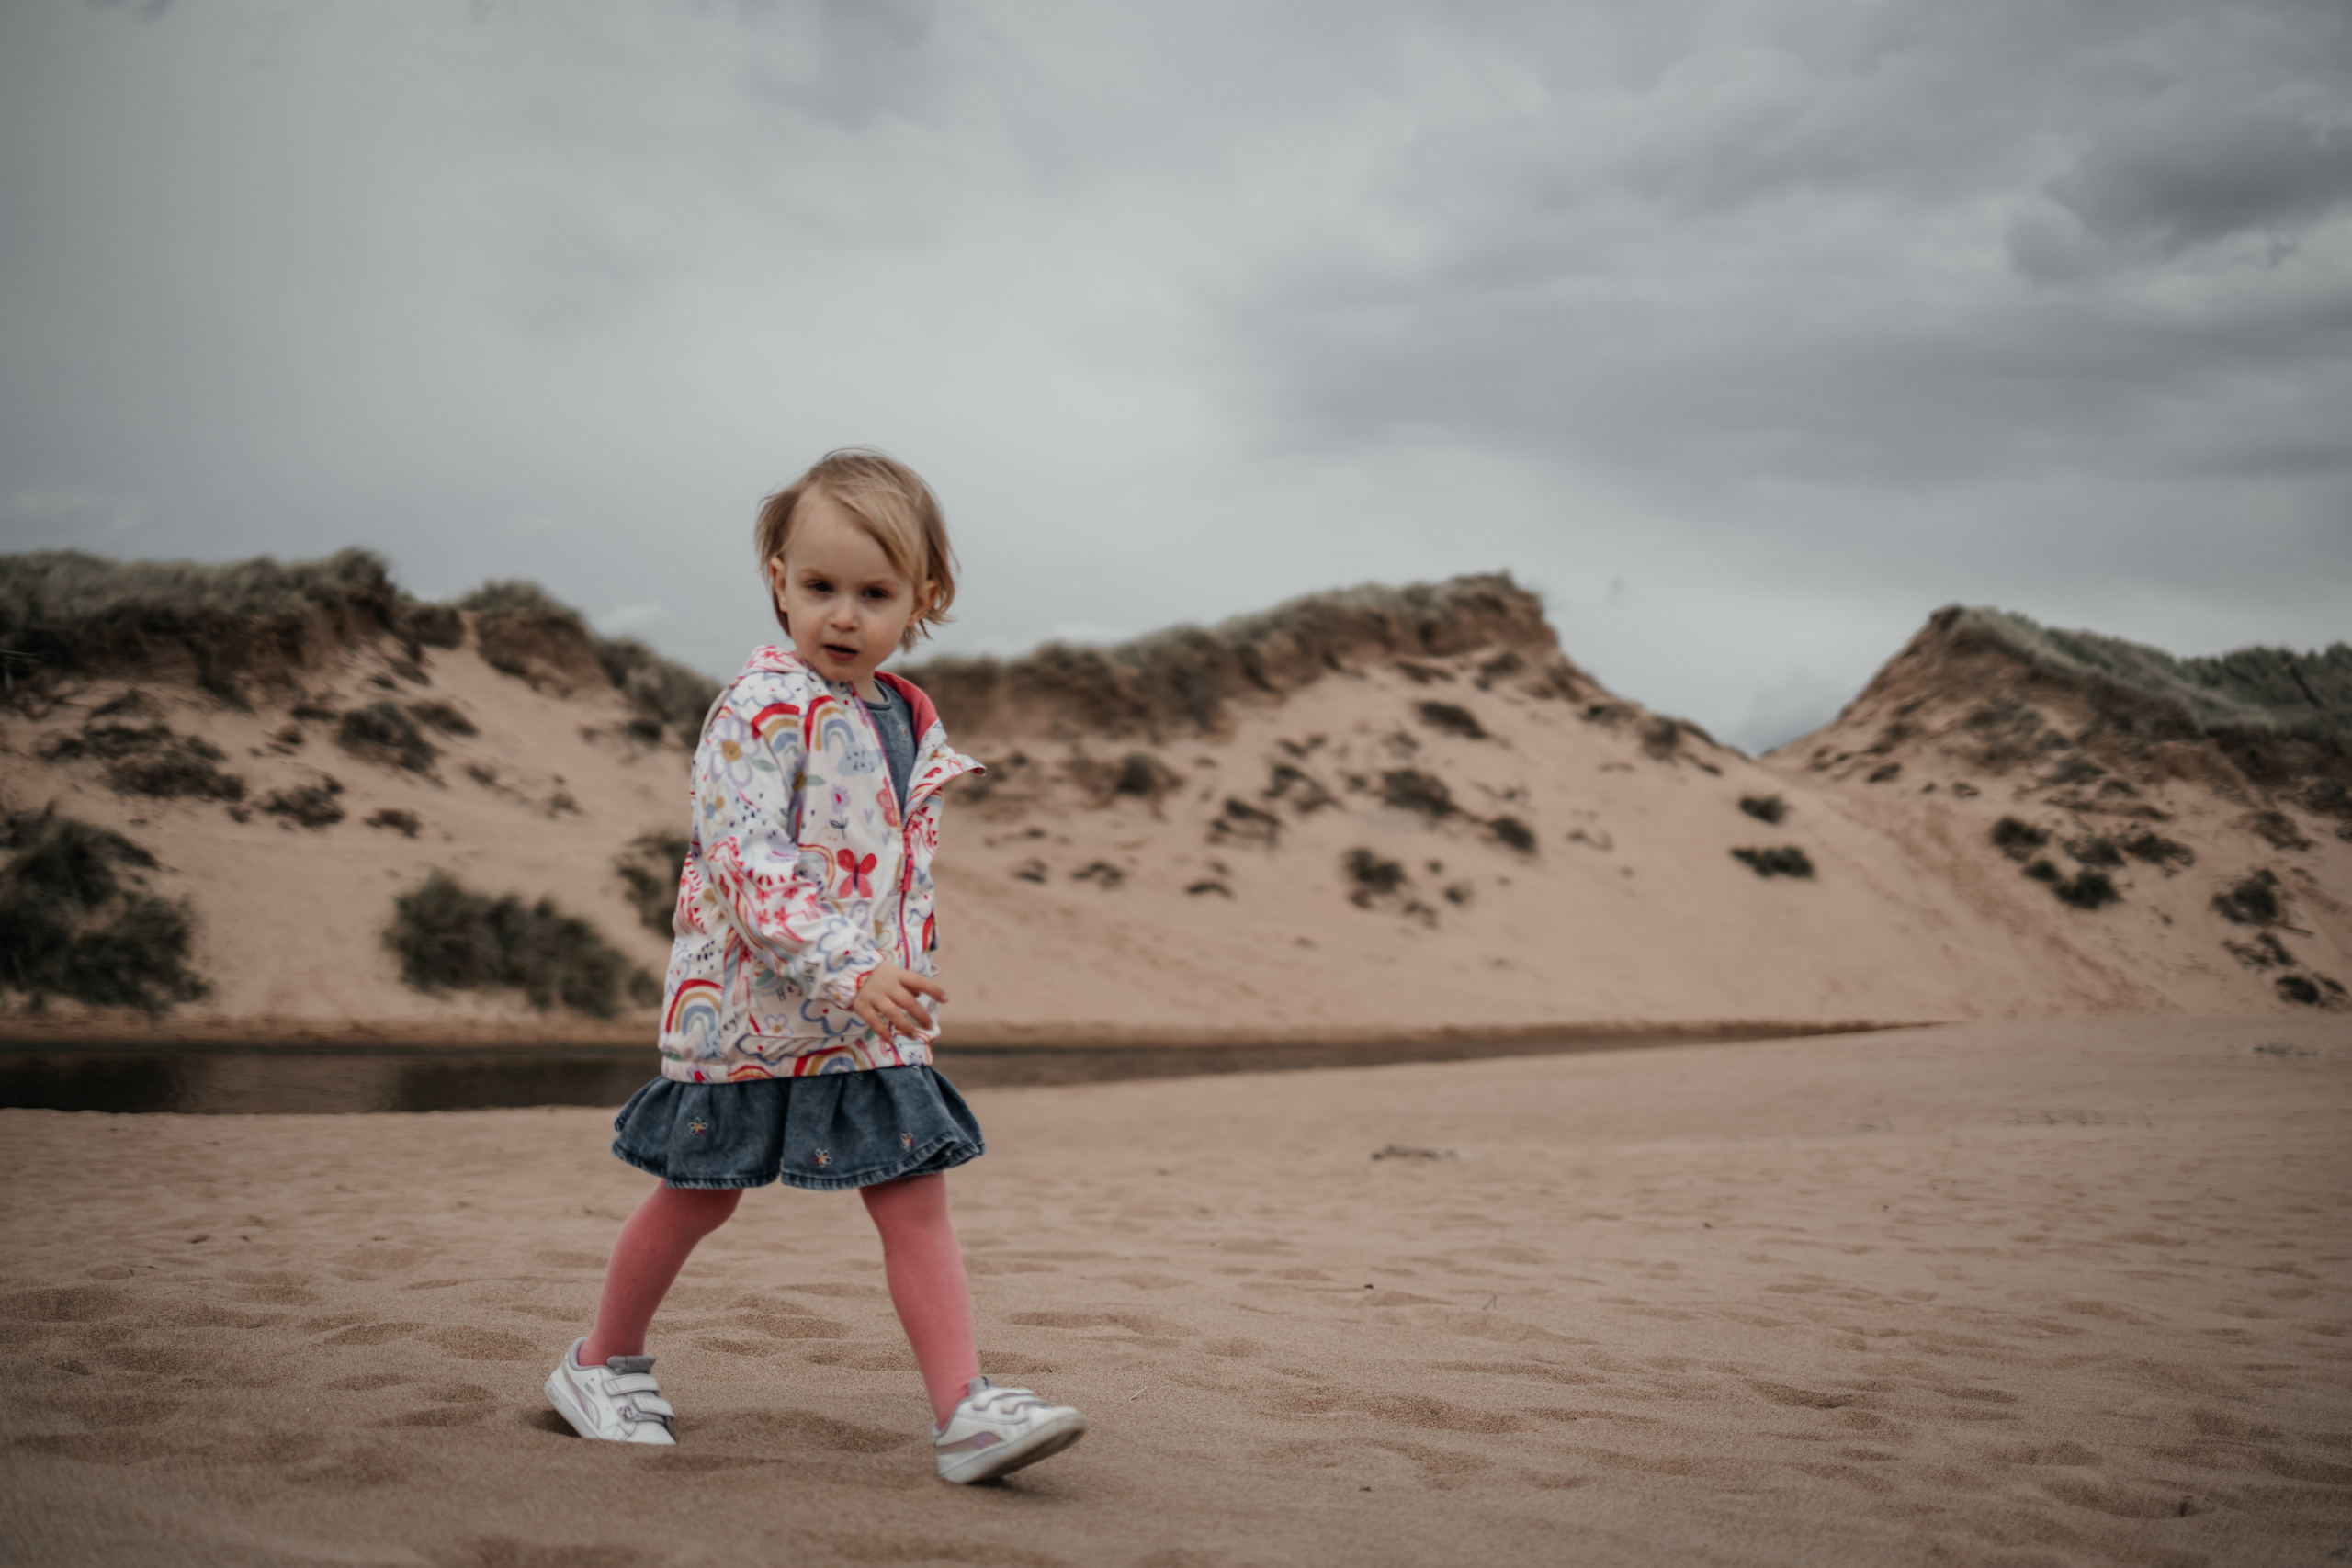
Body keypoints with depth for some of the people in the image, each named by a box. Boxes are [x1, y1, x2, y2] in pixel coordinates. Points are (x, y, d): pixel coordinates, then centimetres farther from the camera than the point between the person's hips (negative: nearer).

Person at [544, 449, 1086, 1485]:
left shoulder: (909, 722, 7)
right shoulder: (759, 711, -16)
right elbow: (748, 864, -26)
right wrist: (848, 970, -34)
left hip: (869, 1018, 6)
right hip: (748, 1002, -5)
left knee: (915, 1197, -2)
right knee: (698, 1194, 11)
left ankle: (963, 1408, -2)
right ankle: (603, 1363, 33)